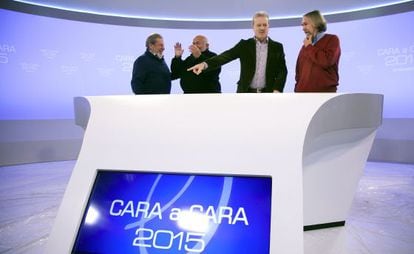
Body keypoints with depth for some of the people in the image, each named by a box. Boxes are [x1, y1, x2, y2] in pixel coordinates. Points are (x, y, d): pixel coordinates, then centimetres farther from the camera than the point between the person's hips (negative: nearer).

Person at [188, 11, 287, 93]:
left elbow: (282, 70, 3)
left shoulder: (277, 47, 6)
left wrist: (277, 90, -13)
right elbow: (227, 55, -11)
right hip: (246, 93, 0)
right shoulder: (244, 45, 4)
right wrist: (205, 63, -28)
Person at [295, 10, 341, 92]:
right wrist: (297, 90, 9)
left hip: (324, 94, -5)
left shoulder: (332, 39, 3)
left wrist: (309, 47, -2)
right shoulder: (305, 46, 20)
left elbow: (327, 61, -15)